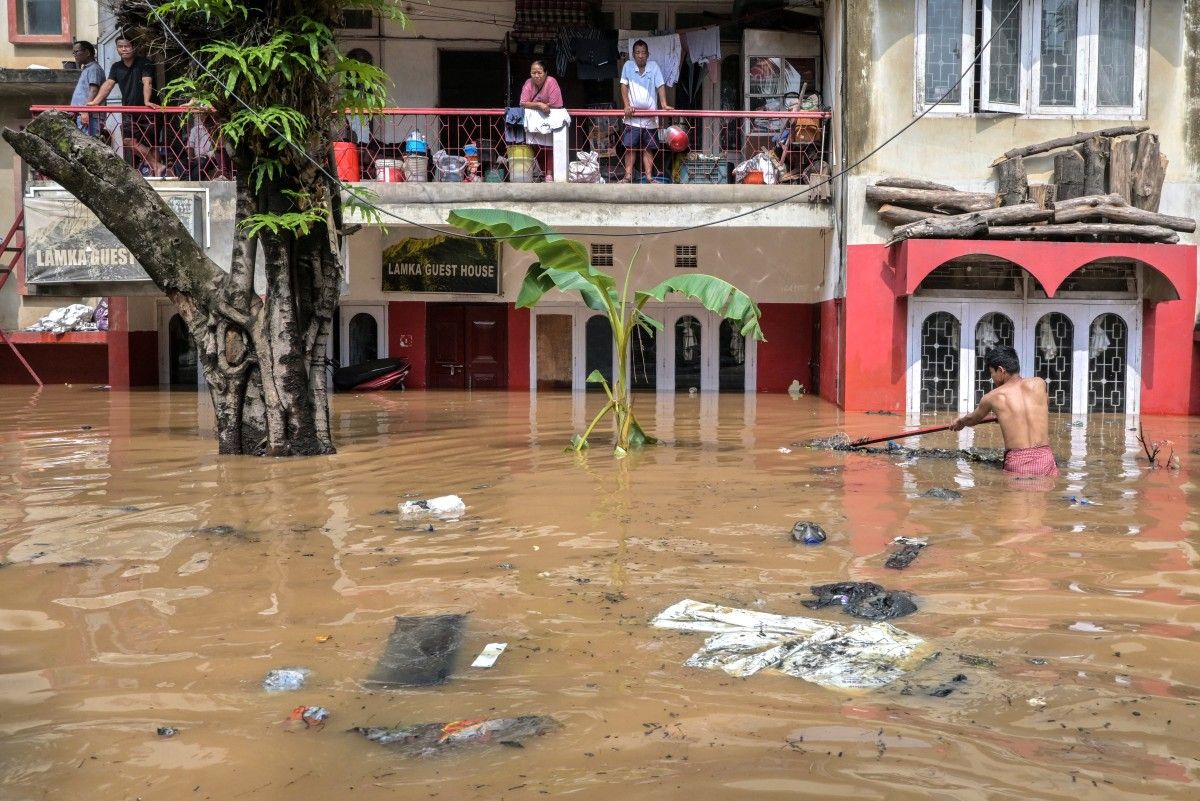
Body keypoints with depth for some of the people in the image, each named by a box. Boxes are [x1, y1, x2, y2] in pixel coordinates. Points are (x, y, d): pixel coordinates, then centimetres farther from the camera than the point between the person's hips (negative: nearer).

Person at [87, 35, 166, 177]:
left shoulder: (144, 64, -5)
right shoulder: (116, 67, 12)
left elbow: (147, 82, -19)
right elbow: (108, 84, 5)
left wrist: (147, 101, -36)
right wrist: (95, 101, -8)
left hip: (147, 111, -5)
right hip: (128, 111, 5)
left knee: (151, 143, -3)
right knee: (129, 140, -9)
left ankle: (155, 169, 3)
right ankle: (158, 167, -8)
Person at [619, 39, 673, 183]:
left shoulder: (654, 66, 2)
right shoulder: (628, 66, 1)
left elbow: (660, 86, -4)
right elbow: (624, 86, -2)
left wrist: (664, 104, -17)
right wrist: (627, 105, -14)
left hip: (650, 116, 0)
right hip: (632, 116, 0)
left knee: (648, 148, 5)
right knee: (629, 147, -2)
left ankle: (649, 176, 9)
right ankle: (628, 175, 5)